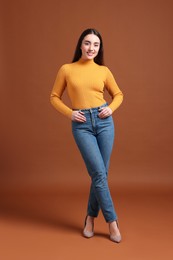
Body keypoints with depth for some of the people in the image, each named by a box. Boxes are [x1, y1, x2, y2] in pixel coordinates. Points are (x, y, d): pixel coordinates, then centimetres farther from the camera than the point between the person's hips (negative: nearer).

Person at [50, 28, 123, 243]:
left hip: (104, 121, 3)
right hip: (81, 125, -2)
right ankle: (112, 221, 7)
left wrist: (111, 108, -2)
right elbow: (54, 97, 8)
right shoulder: (66, 69, 3)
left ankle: (91, 217, 24)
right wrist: (69, 113, -7)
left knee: (100, 174, 5)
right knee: (99, 173, -9)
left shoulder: (104, 71, 7)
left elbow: (118, 94, 18)